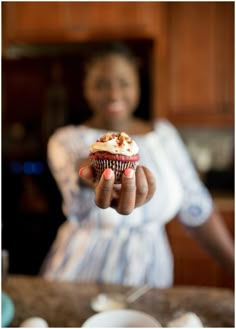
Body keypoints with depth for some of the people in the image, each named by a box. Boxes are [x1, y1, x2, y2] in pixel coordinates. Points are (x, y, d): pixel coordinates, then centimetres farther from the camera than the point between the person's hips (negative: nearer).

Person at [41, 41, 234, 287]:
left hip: (151, 277, 3)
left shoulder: (164, 133, 0)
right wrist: (101, 180, -51)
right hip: (81, 280, -2)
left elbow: (195, 207, 1)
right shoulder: (67, 140, -11)